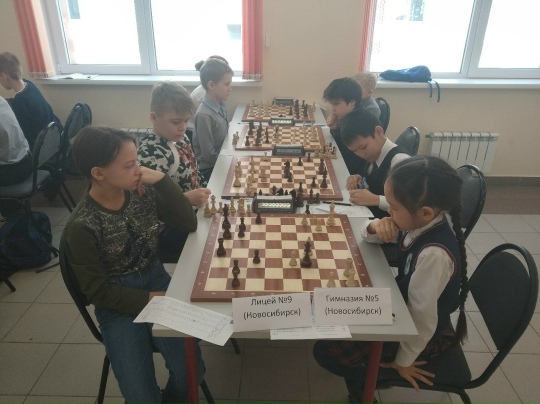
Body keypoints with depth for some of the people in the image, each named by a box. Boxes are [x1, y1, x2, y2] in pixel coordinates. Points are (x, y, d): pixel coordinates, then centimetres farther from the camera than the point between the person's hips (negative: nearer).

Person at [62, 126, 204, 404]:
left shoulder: (142, 191, -9)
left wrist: (161, 179, -21)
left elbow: (189, 223, -11)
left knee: (190, 372, -9)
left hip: (156, 279, 3)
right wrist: (148, 299, -19)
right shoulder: (81, 227, -19)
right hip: (118, 303, -3)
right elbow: (98, 292, -12)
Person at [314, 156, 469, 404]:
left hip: (422, 332, -8)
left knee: (326, 352, -11)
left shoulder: (434, 254, -38)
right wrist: (376, 226, -23)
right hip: (406, 309, 8)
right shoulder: (425, 222, -13)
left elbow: (422, 315, -28)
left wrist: (403, 361, -12)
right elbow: (368, 236, 1)